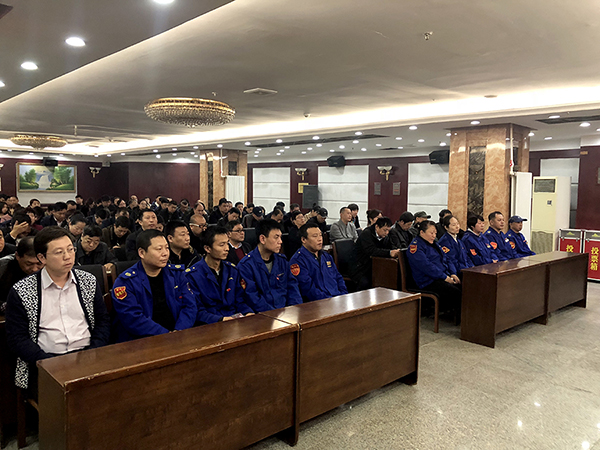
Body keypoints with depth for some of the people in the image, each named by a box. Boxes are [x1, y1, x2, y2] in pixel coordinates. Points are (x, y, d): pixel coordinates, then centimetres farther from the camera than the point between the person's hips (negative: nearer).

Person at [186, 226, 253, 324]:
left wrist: (249, 313, -7)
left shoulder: (232, 270, 13)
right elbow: (198, 311, -9)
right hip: (209, 325, -6)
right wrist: (221, 320, -24)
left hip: (235, 322, 6)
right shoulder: (192, 275, -6)